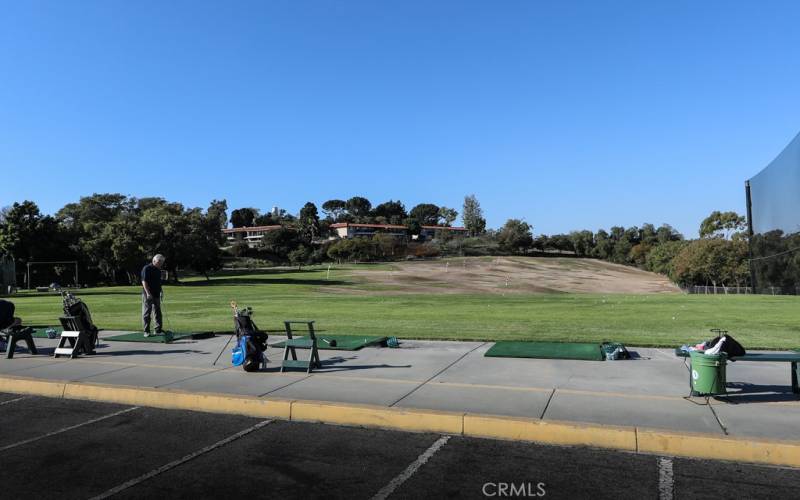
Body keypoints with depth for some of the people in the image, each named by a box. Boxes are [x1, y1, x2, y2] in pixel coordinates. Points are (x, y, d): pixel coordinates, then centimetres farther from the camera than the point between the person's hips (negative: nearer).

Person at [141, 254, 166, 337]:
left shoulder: (158, 270, 14)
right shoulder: (147, 268, -10)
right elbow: (144, 281, -16)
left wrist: (160, 292, 19)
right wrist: (148, 293, -22)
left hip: (156, 295, 8)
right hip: (148, 295, -8)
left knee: (158, 313, 8)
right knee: (146, 313, 0)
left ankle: (158, 330, 12)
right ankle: (146, 331, 5)